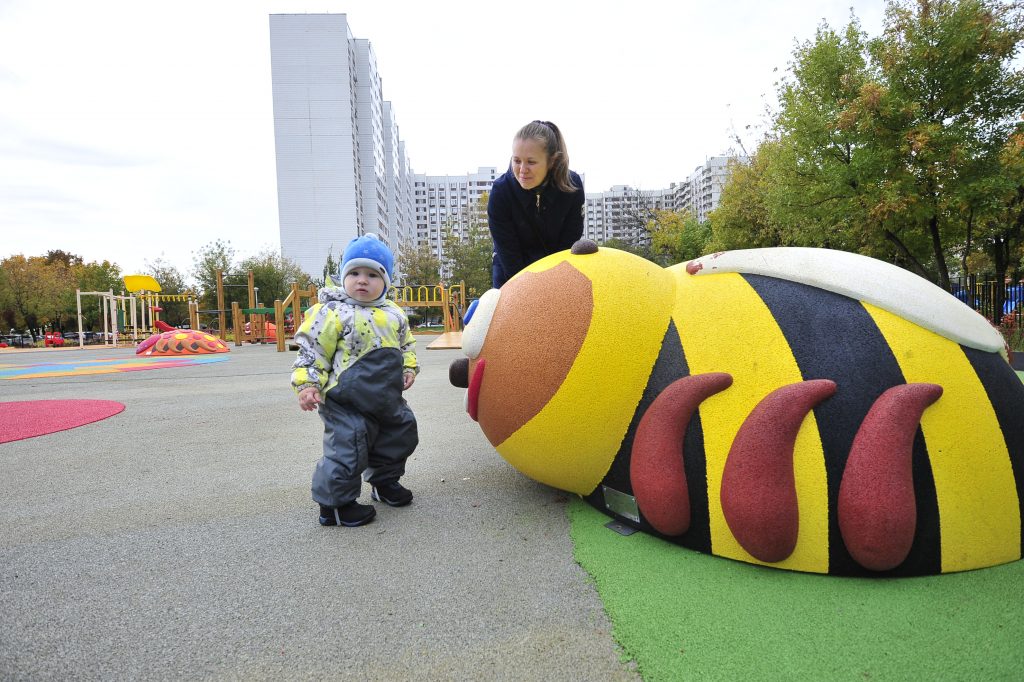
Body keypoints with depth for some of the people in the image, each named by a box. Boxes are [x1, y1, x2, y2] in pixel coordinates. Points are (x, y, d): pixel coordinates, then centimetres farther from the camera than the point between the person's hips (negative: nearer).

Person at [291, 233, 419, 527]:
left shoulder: (394, 313, 8)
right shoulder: (332, 313, -11)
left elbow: (406, 343, 23)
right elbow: (312, 350, -11)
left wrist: (409, 367, 9)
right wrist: (308, 384, -18)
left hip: (387, 398, 7)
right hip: (347, 401, -7)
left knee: (400, 437, 18)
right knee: (347, 449, -7)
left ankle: (385, 481, 40)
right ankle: (334, 503, 12)